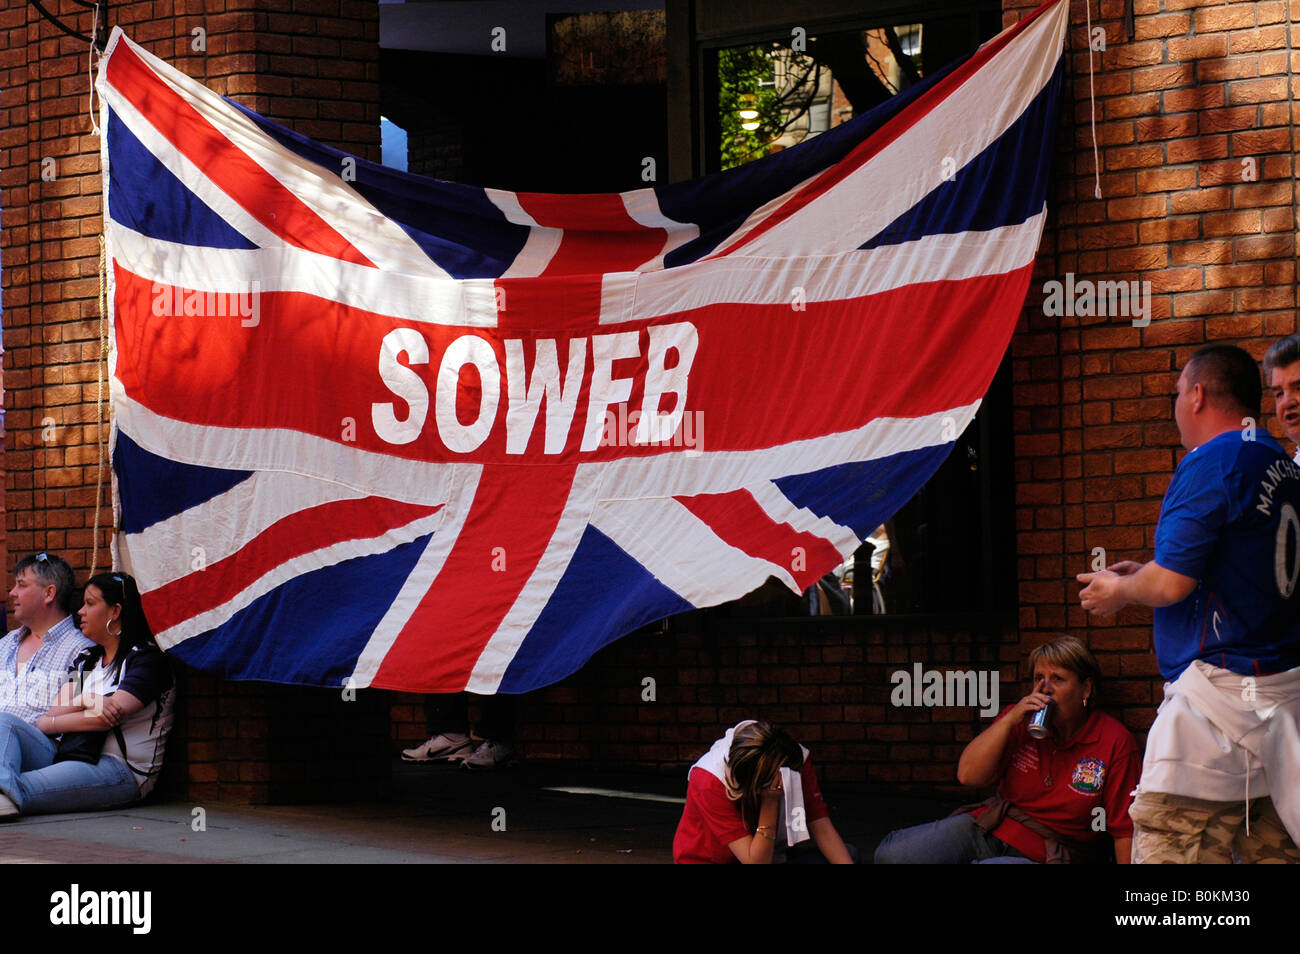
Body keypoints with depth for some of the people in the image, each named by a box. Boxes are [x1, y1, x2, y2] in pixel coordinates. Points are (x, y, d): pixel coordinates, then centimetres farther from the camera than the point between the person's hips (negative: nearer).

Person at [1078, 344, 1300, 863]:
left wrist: (1121, 591, 5)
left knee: (1170, 842, -10)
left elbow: (1171, 584, -16)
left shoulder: (1209, 465, -12)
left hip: (1221, 691, -9)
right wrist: (1144, 573, 25)